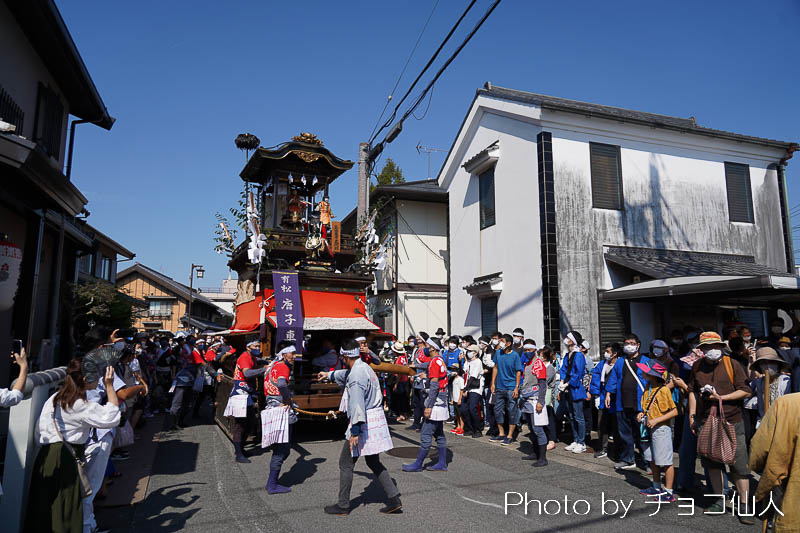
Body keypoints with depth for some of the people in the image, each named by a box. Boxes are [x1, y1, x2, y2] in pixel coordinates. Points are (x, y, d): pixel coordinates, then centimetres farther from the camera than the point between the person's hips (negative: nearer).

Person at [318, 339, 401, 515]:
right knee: (374, 462, 18)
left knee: (346, 464, 6)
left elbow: (357, 405, -26)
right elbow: (346, 374, 34)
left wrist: (355, 431, -26)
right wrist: (330, 375, 49)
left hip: (364, 422, -9)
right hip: (376, 421, 9)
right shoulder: (365, 367, 12)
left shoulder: (356, 374, -18)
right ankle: (394, 498, 13)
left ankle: (343, 505, 18)